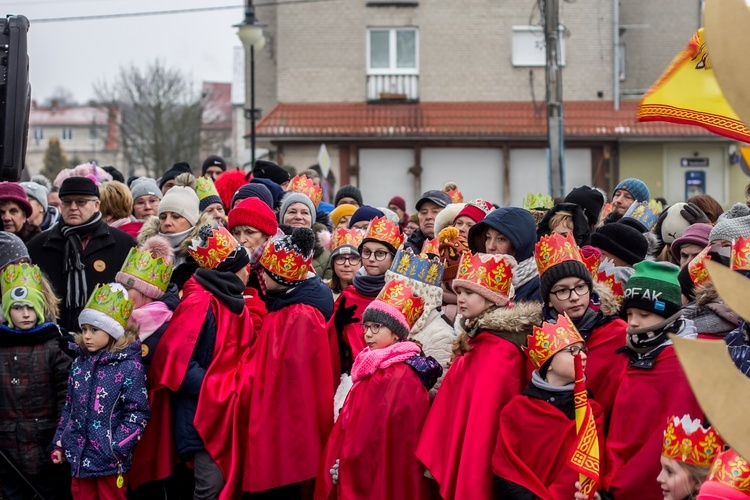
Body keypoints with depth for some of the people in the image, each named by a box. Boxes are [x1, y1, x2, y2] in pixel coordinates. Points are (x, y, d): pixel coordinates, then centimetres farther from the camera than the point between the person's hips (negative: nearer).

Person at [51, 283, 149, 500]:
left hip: (110, 459, -6)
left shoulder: (129, 366, -12)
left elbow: (138, 413, -13)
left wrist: (116, 448, -17)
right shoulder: (80, 363, 7)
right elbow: (69, 407, 15)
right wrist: (60, 443, 12)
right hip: (79, 454, 6)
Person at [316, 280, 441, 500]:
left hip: (382, 481, -9)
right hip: (364, 476, 9)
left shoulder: (402, 376, -16)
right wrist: (341, 465, 6)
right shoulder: (373, 368, 11)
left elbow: (394, 436, -18)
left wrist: (348, 468, -14)